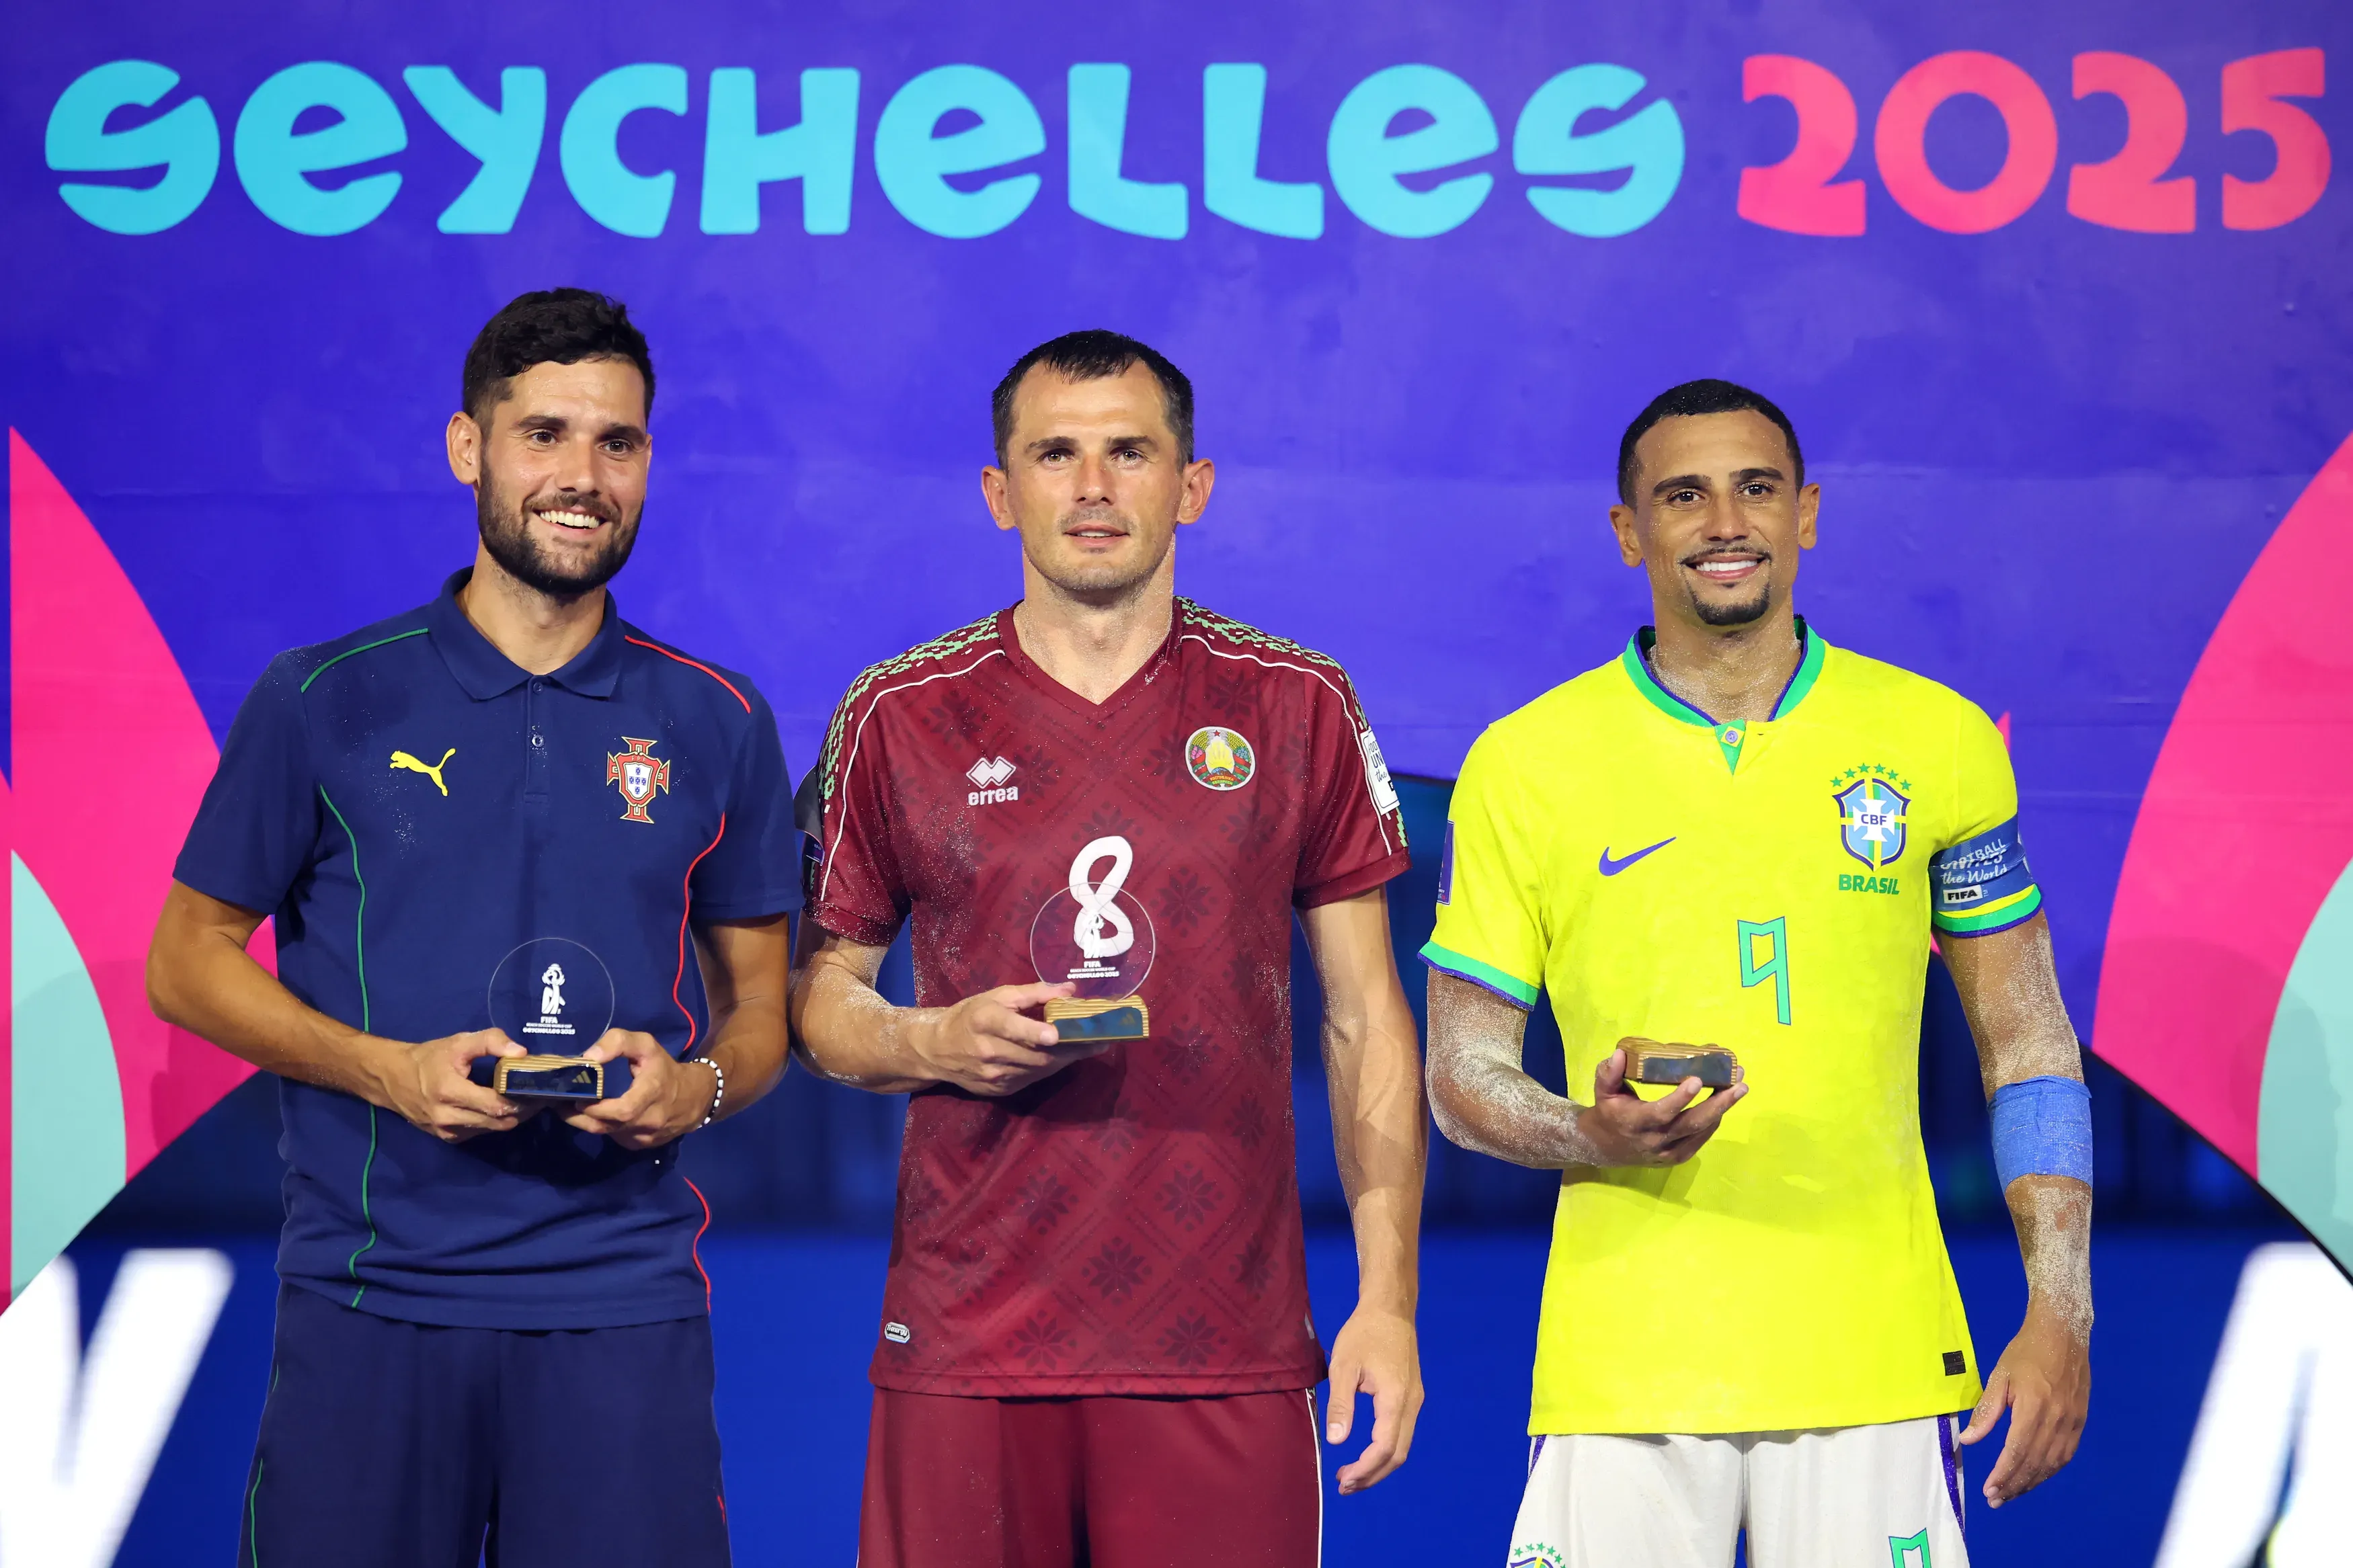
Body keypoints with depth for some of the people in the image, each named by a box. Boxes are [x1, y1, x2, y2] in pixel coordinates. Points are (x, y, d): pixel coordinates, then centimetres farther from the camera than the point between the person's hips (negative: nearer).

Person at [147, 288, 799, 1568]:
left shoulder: (717, 727, 9)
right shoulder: (324, 704, 3)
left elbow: (759, 1011, 14)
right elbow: (187, 960, 6)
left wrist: (696, 1084, -10)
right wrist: (385, 1068, -10)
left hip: (623, 1301, 1)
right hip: (367, 1295, -1)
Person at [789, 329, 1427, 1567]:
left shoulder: (1298, 710, 6)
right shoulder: (899, 719, 5)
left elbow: (1366, 1020, 8)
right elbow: (817, 997, 12)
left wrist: (1389, 1298, 1)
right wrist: (938, 1044, -10)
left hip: (1228, 1355, 0)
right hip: (965, 1349, 0)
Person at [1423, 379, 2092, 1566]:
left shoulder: (1939, 741, 6)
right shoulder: (1525, 764, 3)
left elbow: (2027, 1048, 10)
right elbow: (1462, 1075, 6)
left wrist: (2059, 1316, 3)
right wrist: (1593, 1138, -15)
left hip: (1874, 1361, 1)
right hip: (1625, 1366, -1)